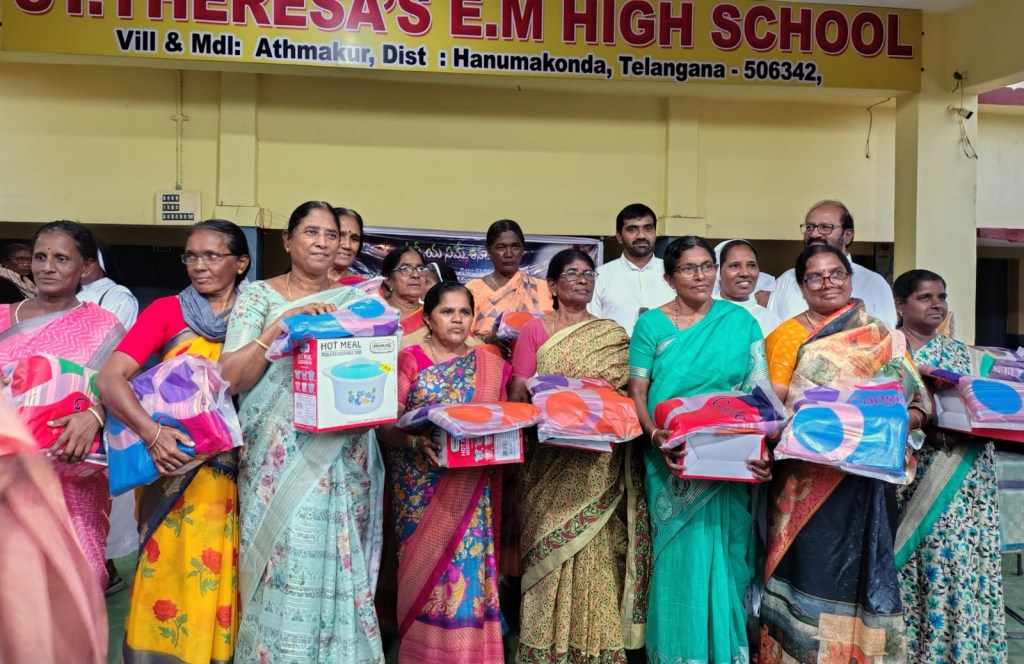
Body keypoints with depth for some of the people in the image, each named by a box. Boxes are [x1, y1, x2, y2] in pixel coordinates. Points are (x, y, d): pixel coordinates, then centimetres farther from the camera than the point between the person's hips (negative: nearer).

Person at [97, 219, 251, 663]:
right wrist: (152, 433, -25)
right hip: (174, 467, -1)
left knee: (221, 575, 9)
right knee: (171, 572, 4)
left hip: (235, 469, 1)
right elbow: (110, 377, -11)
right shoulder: (167, 311, -1)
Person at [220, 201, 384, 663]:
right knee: (284, 569, -3)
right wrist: (281, 324, -17)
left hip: (339, 461, 2)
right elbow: (231, 376, -6)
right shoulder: (258, 295, 3)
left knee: (335, 567, 2)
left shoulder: (356, 301, 9)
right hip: (277, 458, -1)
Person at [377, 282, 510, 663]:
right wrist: (417, 440, -25)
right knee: (425, 565, 1)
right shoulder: (408, 360, 0)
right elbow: (386, 424, -7)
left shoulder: (491, 366, 9)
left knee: (466, 563, 0)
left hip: (470, 488, 2)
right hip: (420, 487, -1)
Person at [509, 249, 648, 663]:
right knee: (550, 546, 0)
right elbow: (518, 392, 0)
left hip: (599, 462, 1)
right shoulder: (535, 330, 6)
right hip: (550, 457, -1)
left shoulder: (614, 333, 10)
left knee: (596, 547, 0)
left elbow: (627, 390, 3)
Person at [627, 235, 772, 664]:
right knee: (679, 556, 4)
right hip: (675, 466, -1)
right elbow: (637, 393, -1)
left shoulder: (741, 321, 4)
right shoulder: (651, 324, 1)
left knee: (724, 556, 7)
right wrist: (656, 436, -19)